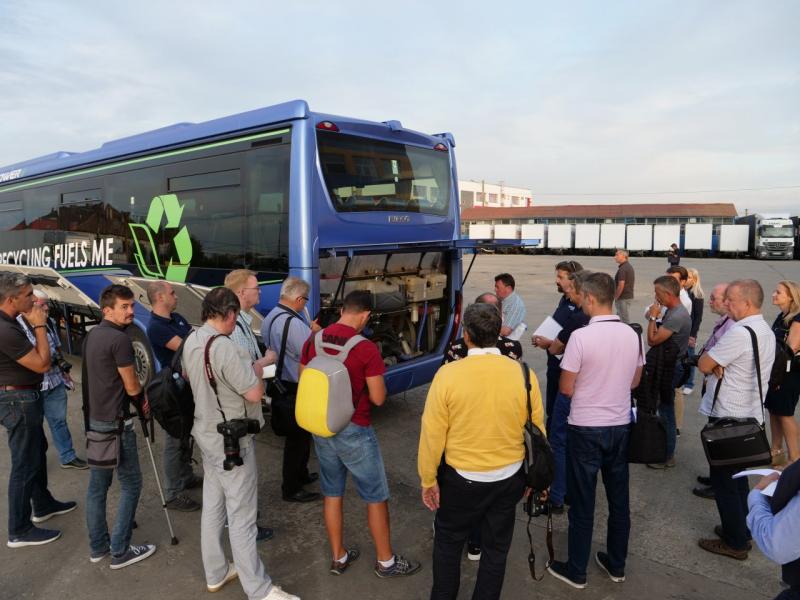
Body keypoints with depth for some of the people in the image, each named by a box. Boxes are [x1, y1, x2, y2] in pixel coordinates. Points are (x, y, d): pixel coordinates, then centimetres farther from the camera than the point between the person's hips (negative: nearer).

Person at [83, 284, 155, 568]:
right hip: (115, 423, -9)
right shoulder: (119, 339, -19)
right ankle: (120, 551, 9)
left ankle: (98, 547, 26)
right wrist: (144, 398, 9)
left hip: (92, 419, 9)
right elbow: (132, 387, -12)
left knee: (97, 486, 15)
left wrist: (139, 397, 9)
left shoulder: (92, 335, 9)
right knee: (130, 484, 3)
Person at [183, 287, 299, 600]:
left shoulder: (191, 341, 2)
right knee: (242, 517, 0)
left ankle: (216, 573, 35)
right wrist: (256, 371, -5)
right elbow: (255, 393, -25)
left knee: (212, 506, 19)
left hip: (207, 434, 9)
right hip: (231, 440, -9)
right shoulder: (224, 347, -27)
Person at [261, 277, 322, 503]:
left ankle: (300, 474, 41)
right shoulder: (293, 323, -26)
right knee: (298, 437, 5)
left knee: (296, 434, 24)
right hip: (296, 390, -10)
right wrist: (315, 333, -7)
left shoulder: (269, 318, 5)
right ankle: (292, 489, 17)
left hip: (281, 384, 10)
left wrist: (308, 332, 5)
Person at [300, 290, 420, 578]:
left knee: (332, 493, 19)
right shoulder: (366, 349, -20)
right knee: (376, 496, 12)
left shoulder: (313, 341, -3)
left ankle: (338, 557, 33)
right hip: (354, 431, -6)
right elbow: (378, 398, -16)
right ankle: (386, 561, 26)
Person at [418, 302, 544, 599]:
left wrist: (428, 479, 1)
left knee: (448, 541, 23)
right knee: (496, 547, 22)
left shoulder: (448, 373, -19)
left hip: (461, 479, -2)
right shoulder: (524, 374, -13)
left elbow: (432, 433, -13)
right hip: (509, 479, 2)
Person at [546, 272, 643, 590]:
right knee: (619, 498, 17)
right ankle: (616, 565, 33)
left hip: (585, 428, -5)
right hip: (620, 426, 6)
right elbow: (634, 381, 11)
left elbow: (566, 389, -14)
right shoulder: (632, 335, -2)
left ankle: (576, 570, 22)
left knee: (582, 502, 7)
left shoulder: (581, 336, -20)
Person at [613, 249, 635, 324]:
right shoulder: (629, 266, 14)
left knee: (624, 320, -5)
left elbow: (621, 285, -23)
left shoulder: (622, 269, -18)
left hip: (623, 298, -10)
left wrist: (616, 297, -12)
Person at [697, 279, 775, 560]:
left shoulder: (739, 333, -24)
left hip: (727, 418, -9)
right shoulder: (767, 332, 9)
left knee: (723, 481, 4)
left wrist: (713, 365, 1)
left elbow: (703, 364, -19)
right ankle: (742, 529, 33)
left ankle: (735, 542, 15)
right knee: (737, 476, 21)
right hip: (750, 414, 9)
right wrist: (719, 368, -5)